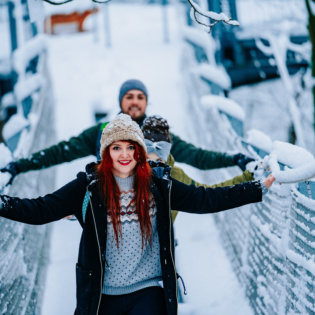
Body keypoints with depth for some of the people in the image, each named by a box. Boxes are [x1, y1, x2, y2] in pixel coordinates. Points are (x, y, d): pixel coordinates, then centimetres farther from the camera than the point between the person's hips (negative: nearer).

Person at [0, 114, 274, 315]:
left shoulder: (159, 184, 1)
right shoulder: (90, 185, -4)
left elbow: (205, 199, 3)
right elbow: (41, 210, -9)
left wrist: (260, 188, 0)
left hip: (148, 292, 0)